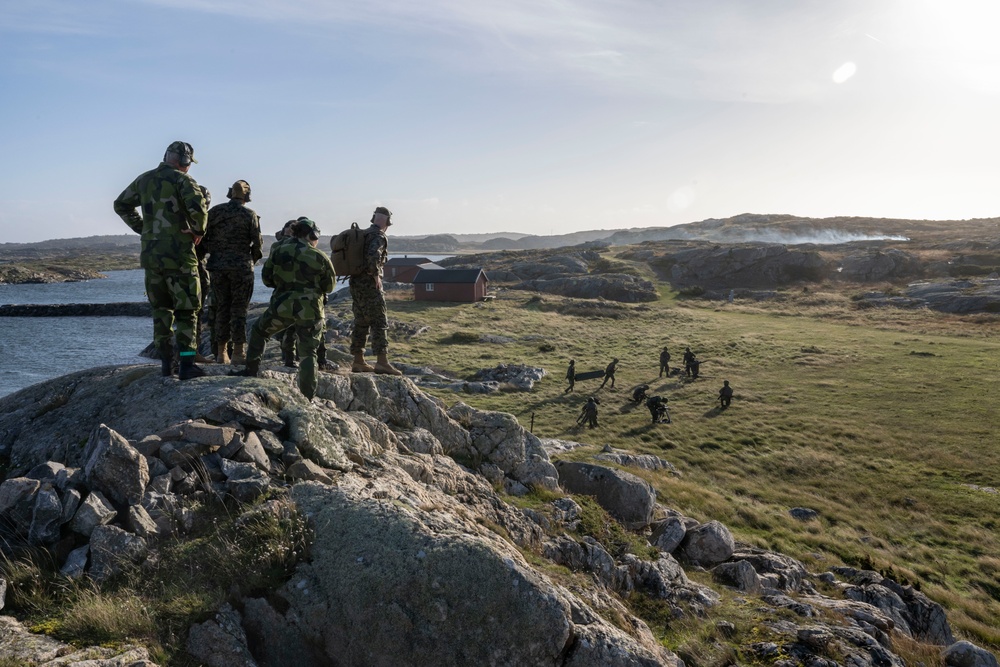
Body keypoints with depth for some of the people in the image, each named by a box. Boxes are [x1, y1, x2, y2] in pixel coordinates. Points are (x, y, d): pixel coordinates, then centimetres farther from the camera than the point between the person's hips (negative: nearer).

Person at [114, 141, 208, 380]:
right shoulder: (182, 179, -8)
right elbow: (197, 206, -25)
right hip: (178, 254, -6)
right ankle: (186, 365, -4)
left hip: (150, 253, 6)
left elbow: (121, 205, 24)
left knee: (160, 309, 14)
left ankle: (166, 363, 16)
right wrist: (198, 230, -9)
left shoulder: (144, 179, 13)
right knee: (186, 310, 1)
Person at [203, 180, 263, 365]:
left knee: (221, 309, 10)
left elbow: (204, 239, 3)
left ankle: (221, 353, 11)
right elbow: (257, 244, -3)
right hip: (241, 268, -3)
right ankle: (239, 353, -1)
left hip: (217, 267, 3)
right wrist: (251, 261, 15)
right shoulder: (250, 214, -2)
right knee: (239, 310, 0)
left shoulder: (214, 211, 5)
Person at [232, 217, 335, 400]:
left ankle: (251, 370, 29)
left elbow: (266, 278, 13)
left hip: (282, 305, 1)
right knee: (308, 353, 5)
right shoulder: (320, 257, -1)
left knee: (258, 332, 27)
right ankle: (307, 397, 1)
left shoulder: (278, 250, 5)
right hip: (310, 309, -1)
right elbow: (329, 287, 6)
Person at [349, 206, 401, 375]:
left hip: (355, 283, 9)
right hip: (370, 285, -9)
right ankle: (382, 361, -13)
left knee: (360, 323, 12)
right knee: (379, 323, -8)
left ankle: (358, 361, 15)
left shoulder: (361, 234, 16)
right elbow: (373, 255, -28)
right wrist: (376, 275, -18)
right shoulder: (379, 236, -10)